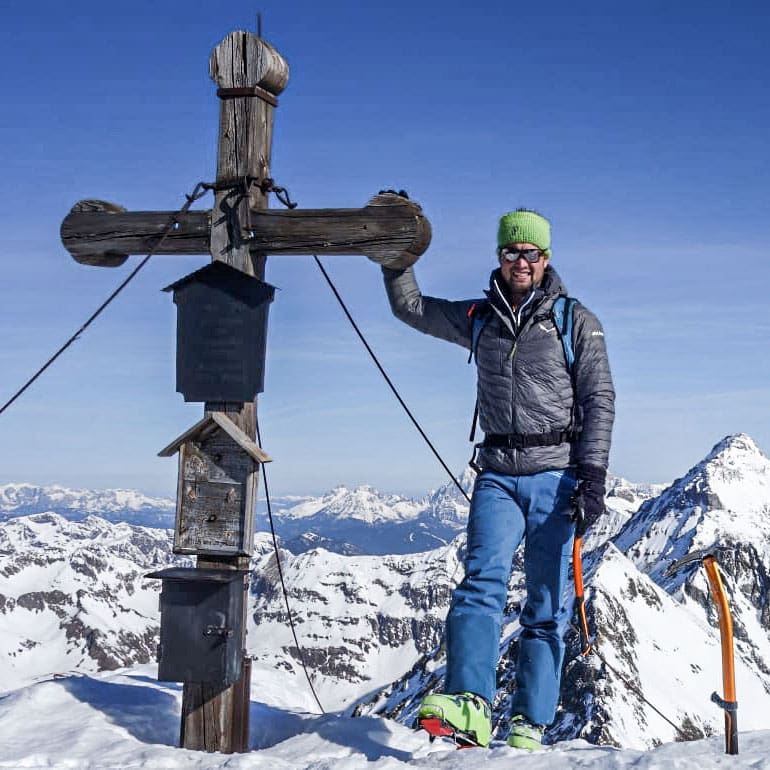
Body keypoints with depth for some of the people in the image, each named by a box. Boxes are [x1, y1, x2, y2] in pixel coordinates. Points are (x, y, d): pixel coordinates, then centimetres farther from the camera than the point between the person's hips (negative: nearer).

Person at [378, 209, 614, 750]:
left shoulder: (576, 321, 5)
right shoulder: (479, 318, 14)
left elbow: (599, 399, 1)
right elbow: (411, 307, 20)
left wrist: (593, 471, -9)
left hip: (557, 474, -2)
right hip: (498, 474, 2)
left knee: (548, 604, 0)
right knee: (483, 581, -18)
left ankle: (530, 725, 6)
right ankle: (470, 706, -31)